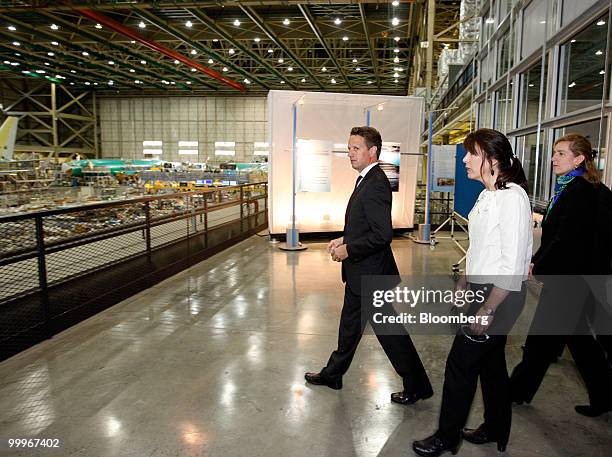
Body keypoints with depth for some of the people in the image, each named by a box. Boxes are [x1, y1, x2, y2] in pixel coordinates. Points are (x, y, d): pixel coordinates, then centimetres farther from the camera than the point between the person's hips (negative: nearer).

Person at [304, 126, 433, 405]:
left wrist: (348, 250, -19)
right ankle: (333, 374, 39)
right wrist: (344, 240, 8)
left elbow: (382, 234, -28)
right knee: (350, 323, 22)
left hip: (371, 274, -10)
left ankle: (417, 386, 23)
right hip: (360, 273, 10)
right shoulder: (366, 180, 9)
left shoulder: (376, 184, -22)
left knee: (390, 331, 5)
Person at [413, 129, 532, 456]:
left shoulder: (512, 197, -21)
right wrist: (463, 284, 18)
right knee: (490, 361, 20)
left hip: (499, 294, -9)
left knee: (460, 364, 2)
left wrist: (486, 310, -20)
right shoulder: (488, 196, 8)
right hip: (482, 288, 9)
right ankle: (496, 430, 39)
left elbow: (513, 264, -23)